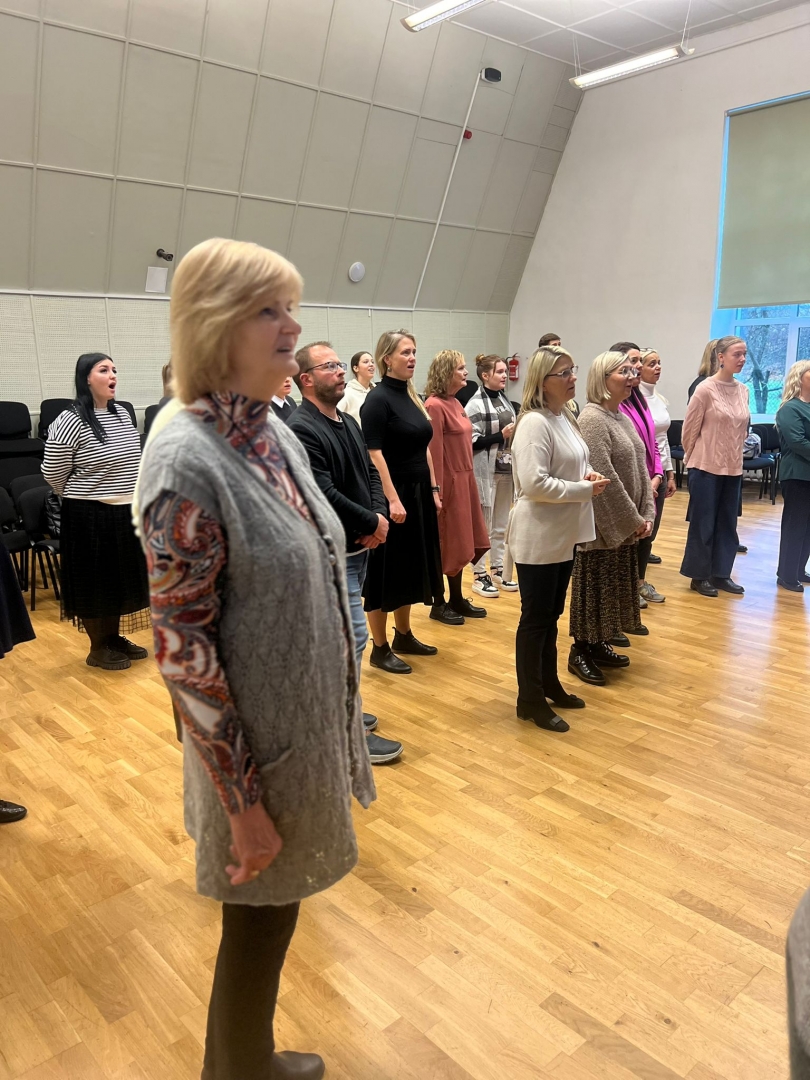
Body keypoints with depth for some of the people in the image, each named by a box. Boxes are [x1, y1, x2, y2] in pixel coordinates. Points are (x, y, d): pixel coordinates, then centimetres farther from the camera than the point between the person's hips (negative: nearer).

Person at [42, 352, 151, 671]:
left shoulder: (122, 415, 7)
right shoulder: (70, 421, -16)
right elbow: (52, 474, -9)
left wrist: (132, 498, 15)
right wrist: (82, 497, 5)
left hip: (125, 513, 7)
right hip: (90, 516, -7)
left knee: (120, 578, 16)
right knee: (95, 581, 5)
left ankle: (115, 637, 31)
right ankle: (98, 649, 17)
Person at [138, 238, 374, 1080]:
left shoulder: (277, 437, 2)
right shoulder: (187, 462, -22)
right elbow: (182, 650, -21)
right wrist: (243, 802, -17)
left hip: (308, 724, 8)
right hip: (258, 750, -8)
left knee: (276, 914, 24)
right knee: (258, 922, 13)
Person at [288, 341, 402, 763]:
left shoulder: (349, 422, 12)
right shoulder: (301, 430, -18)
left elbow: (371, 472, 13)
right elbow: (324, 495, -25)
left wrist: (379, 515, -6)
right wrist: (372, 523, -14)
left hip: (357, 544, 9)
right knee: (352, 635, -5)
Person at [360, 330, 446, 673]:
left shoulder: (412, 396, 11)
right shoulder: (378, 398, -13)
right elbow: (374, 454, -19)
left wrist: (433, 489, 11)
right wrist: (393, 499, -23)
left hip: (418, 492, 8)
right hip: (393, 494, -8)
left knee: (411, 566, 16)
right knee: (386, 570, 0)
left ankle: (404, 635, 30)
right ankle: (380, 649, 10)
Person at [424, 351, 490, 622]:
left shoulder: (455, 403, 12)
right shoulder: (435, 405, -16)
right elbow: (434, 453, -18)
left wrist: (468, 480, 14)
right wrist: (436, 492, -19)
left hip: (465, 480, 9)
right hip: (449, 483, -9)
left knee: (462, 543, 14)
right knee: (445, 545, 2)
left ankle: (456, 599, 25)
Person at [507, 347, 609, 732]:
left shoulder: (564, 417, 11)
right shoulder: (534, 423, -19)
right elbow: (534, 483, -26)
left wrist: (585, 474, 1)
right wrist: (585, 489, -19)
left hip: (563, 534, 9)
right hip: (539, 537, -9)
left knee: (552, 615, 19)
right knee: (535, 619, 1)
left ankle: (549, 684, 33)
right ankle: (530, 700, 14)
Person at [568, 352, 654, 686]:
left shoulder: (622, 417, 11)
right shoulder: (592, 418, -16)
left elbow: (639, 469, 12)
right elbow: (605, 477, -21)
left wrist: (645, 514, 3)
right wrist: (632, 519, -16)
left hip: (625, 524, 9)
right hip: (602, 524, -9)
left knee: (613, 585, 15)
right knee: (593, 586, 1)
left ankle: (600, 645, 29)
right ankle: (580, 652, 14)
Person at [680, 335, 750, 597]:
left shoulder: (743, 390, 6)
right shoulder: (706, 389, -12)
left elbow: (741, 429, 15)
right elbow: (689, 430, -7)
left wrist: (734, 455, 12)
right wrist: (695, 458, 2)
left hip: (733, 468, 6)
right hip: (707, 467, -6)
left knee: (727, 523, 11)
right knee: (703, 523, 4)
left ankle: (720, 574, 23)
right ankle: (699, 576, 16)